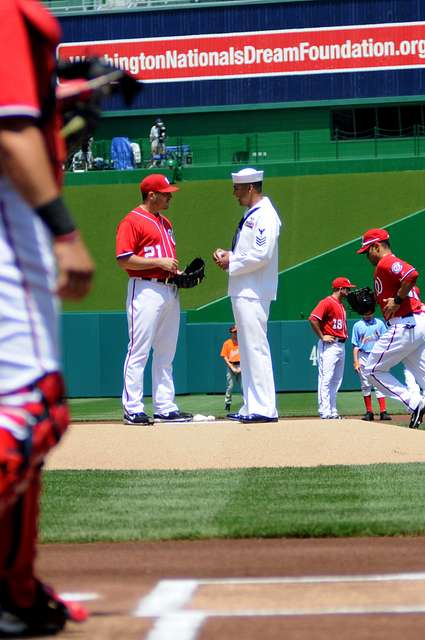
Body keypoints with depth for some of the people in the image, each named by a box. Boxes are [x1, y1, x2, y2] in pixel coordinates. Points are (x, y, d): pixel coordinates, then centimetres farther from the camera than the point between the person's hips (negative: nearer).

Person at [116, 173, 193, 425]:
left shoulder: (165, 223, 20)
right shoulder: (132, 221, -7)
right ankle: (133, 409, -6)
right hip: (145, 289, -9)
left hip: (170, 289, 9)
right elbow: (124, 260, -15)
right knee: (139, 352, -7)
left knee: (166, 354, 10)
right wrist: (159, 263, -17)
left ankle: (165, 408, 14)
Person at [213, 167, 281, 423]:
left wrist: (231, 263, -12)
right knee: (247, 350, 12)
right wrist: (227, 255, 8)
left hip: (253, 293, -11)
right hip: (242, 293, 11)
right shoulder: (251, 215, 19)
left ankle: (265, 409, -11)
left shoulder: (265, 215, -13)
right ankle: (251, 407, 16)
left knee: (256, 349, -11)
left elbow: (261, 255, -22)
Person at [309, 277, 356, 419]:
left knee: (336, 381, 11)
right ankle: (325, 413, -13)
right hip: (329, 346, -10)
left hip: (341, 345, 10)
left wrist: (345, 334, 14)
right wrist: (322, 337, -17)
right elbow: (313, 319, -20)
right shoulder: (327, 302, -11)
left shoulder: (341, 305, 19)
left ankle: (333, 412, 15)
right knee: (326, 379, -10)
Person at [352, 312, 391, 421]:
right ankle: (369, 412, 9)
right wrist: (356, 362, -4)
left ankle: (383, 411, -12)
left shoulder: (379, 323, 8)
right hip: (363, 357, 1)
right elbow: (355, 345, 4)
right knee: (365, 385, 3)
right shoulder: (357, 325, 6)